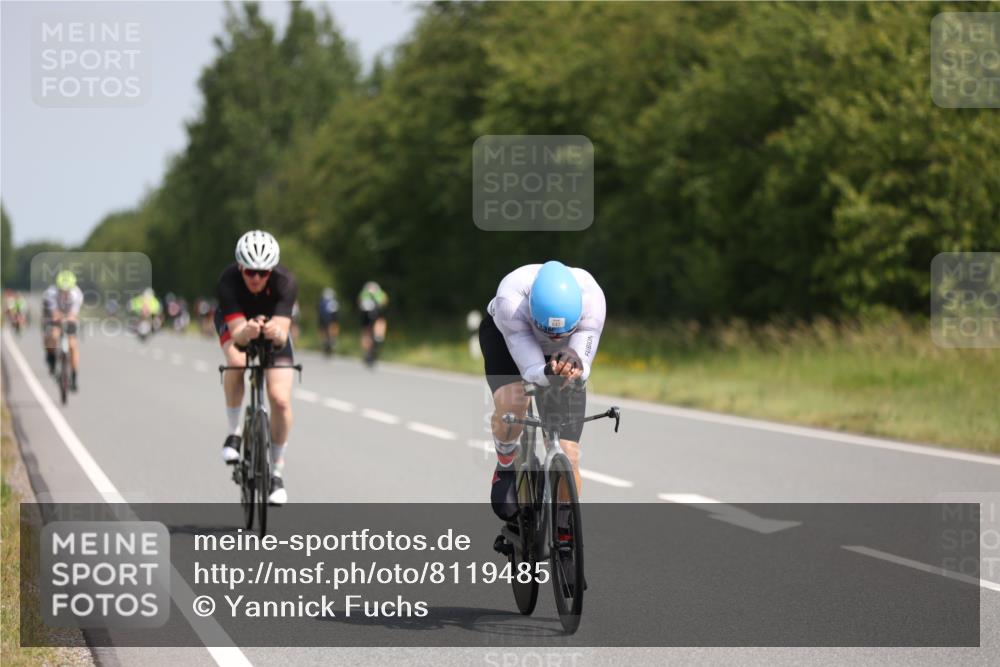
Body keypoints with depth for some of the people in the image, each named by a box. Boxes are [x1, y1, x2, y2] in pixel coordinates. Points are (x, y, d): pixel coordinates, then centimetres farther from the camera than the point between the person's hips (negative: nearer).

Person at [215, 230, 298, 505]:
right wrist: (247, 331, -63)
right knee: (236, 361, -35)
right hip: (235, 322, 0)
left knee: (280, 399, -15)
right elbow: (237, 333, -41)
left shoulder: (286, 282, -35)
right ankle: (233, 431, -12)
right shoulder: (229, 280, -35)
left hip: (273, 327, 0)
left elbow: (283, 334, -43)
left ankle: (277, 471, 4)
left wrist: (276, 333, -66)